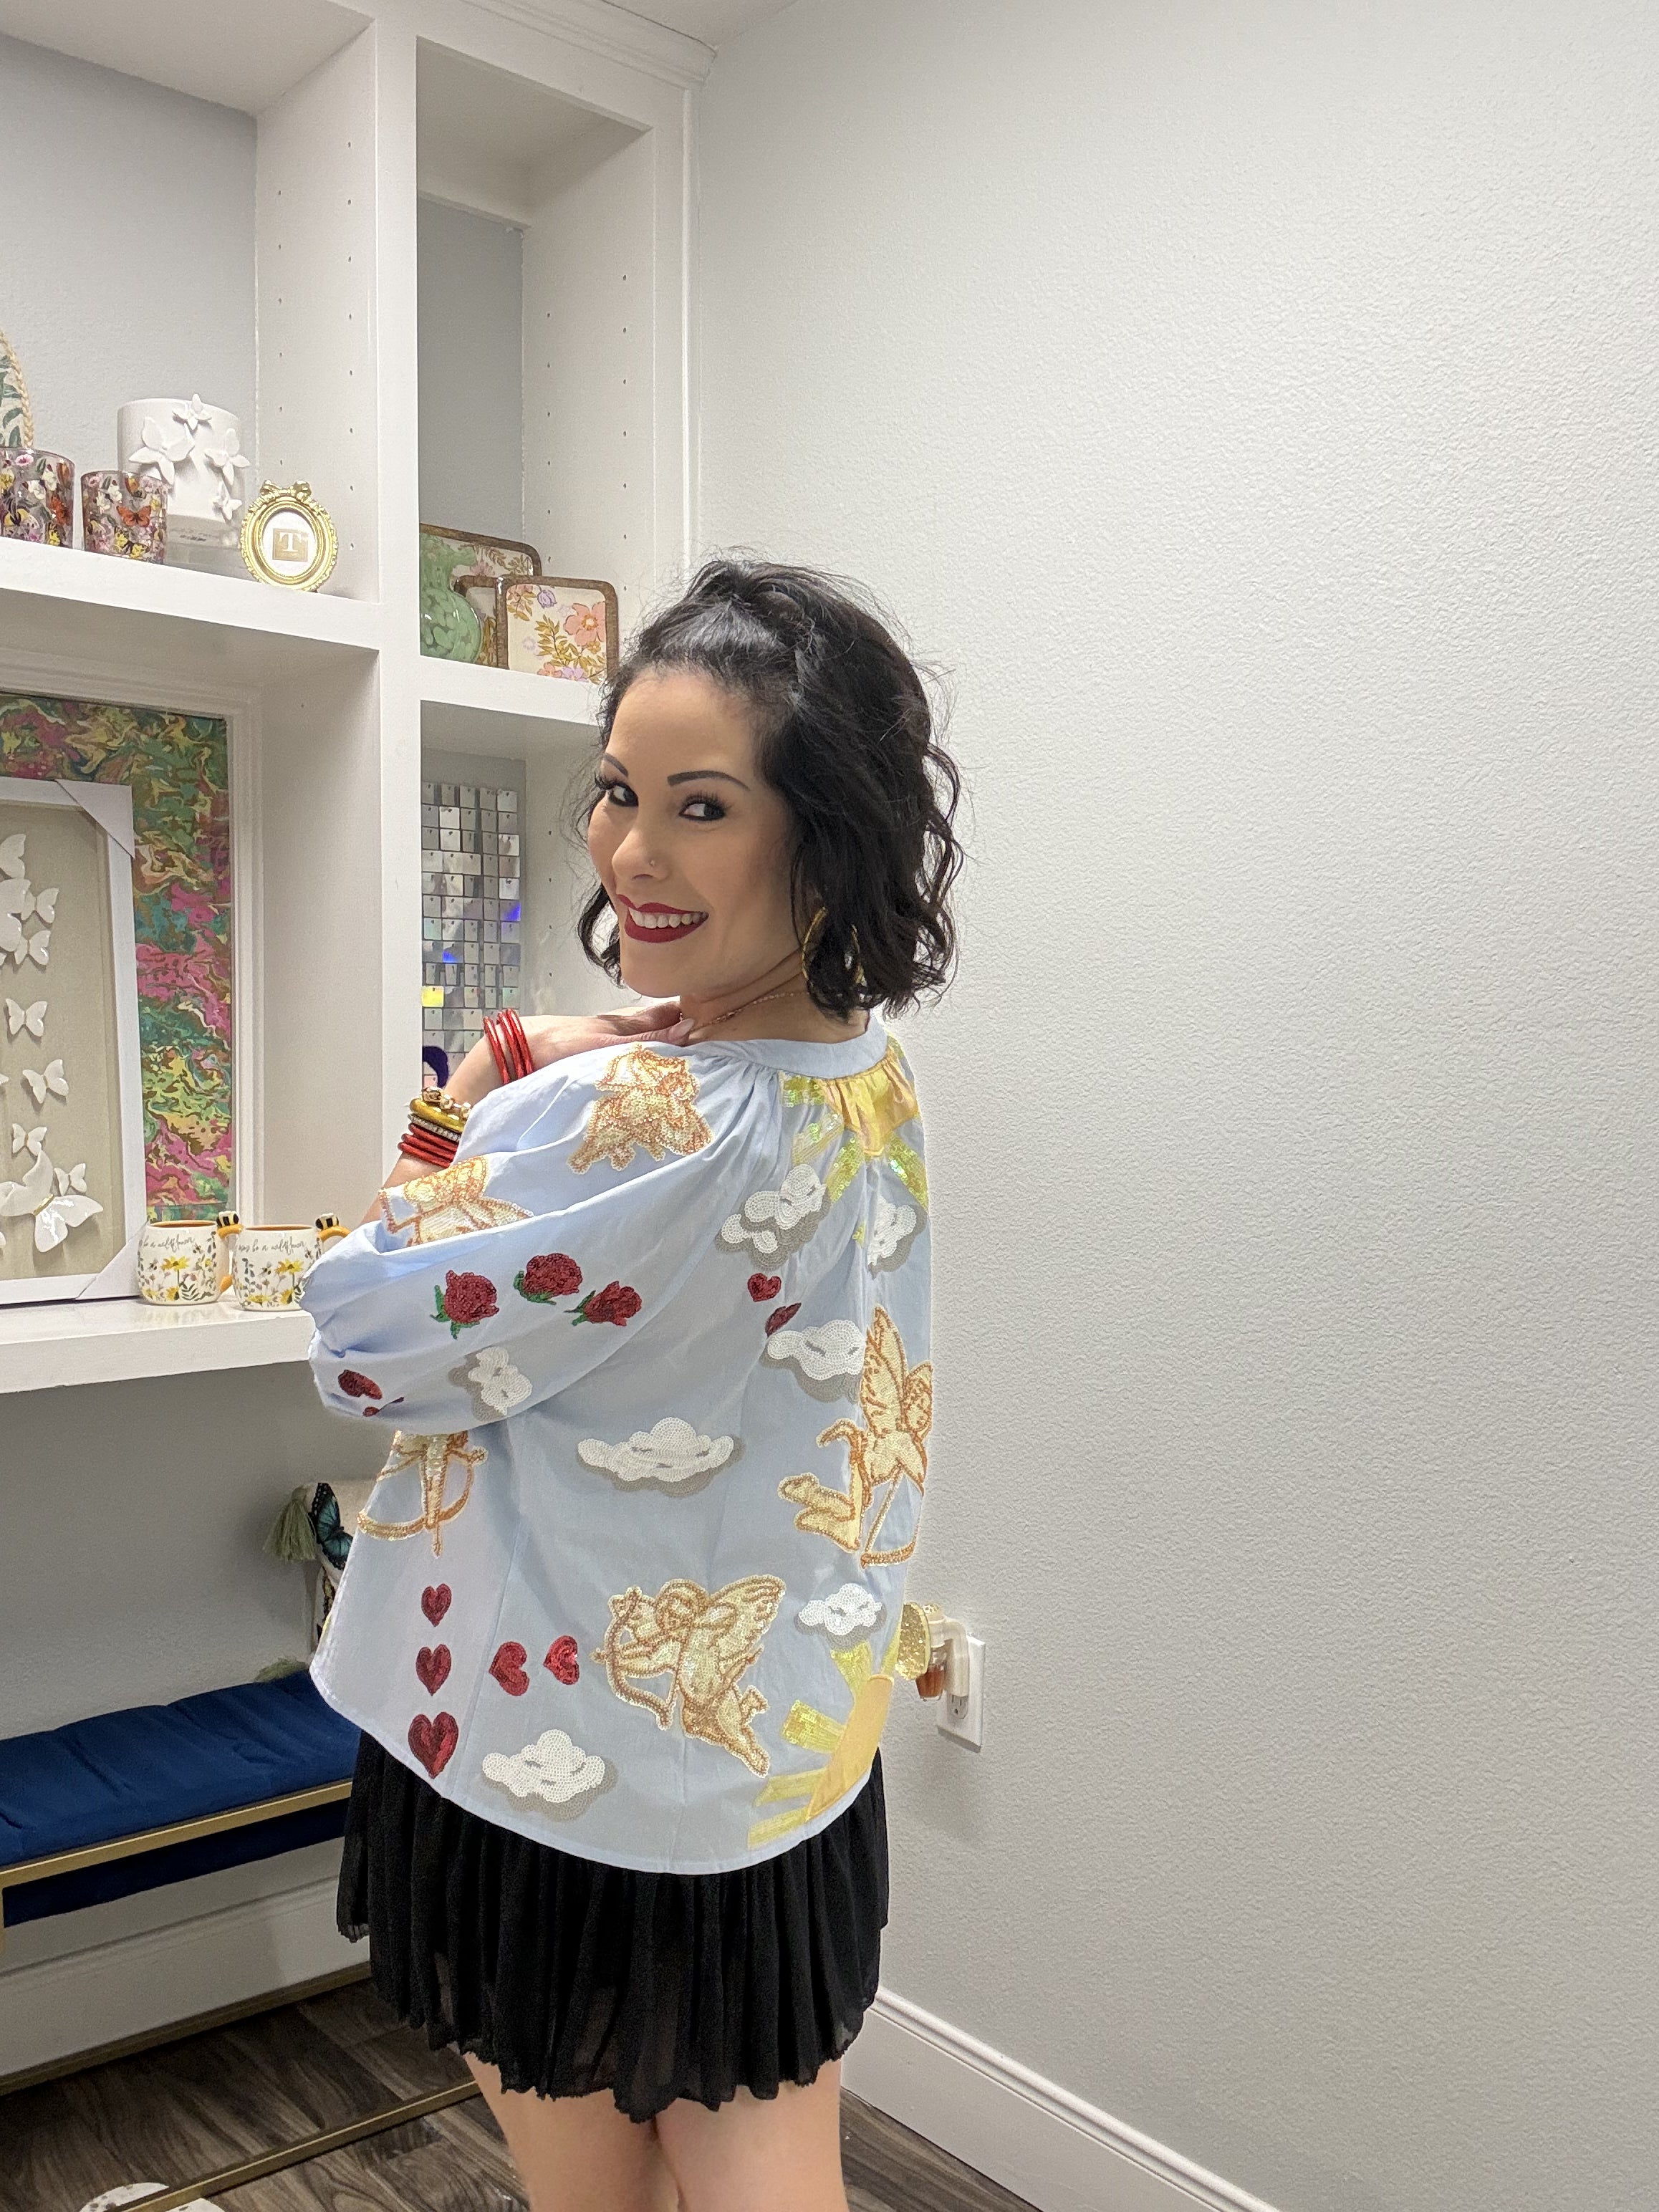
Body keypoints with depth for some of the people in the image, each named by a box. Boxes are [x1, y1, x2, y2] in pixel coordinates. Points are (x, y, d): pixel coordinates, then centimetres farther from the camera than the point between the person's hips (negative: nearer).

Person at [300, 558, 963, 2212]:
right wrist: (530, 1111, -7)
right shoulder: (873, 1084, -2)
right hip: (792, 1759, 7)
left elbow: (366, 1346, -19)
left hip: (564, 1777, -7)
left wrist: (453, 1132, -7)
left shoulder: (640, 1114, -30)